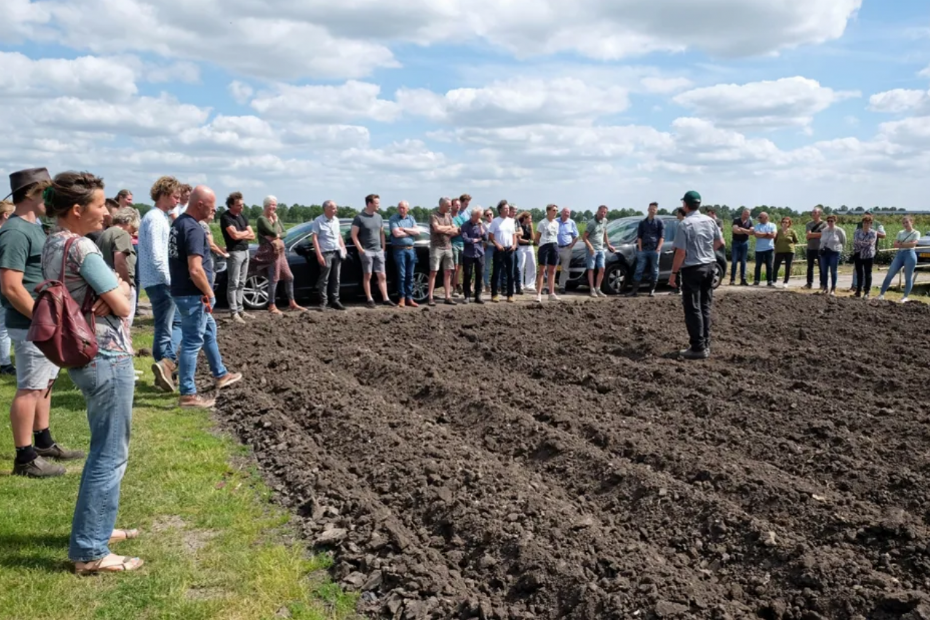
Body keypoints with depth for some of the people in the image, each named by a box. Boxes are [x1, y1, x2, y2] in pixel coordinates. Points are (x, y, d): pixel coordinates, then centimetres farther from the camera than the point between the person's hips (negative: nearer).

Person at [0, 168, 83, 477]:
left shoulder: (32, 227, 12)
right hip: (32, 326, -10)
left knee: (44, 384, 18)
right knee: (29, 389, -2)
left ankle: (43, 442, 31)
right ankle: (25, 458, 7)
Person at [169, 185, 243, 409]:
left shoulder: (179, 222, 10)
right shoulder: (194, 229, -22)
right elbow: (195, 270, -29)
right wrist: (209, 293, -15)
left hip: (182, 291, 10)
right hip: (192, 294, -10)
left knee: (209, 332, 24)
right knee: (192, 342, -3)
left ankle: (220, 375, 38)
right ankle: (188, 395, 4)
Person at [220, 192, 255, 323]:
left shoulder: (242, 216, 13)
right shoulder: (225, 217, -10)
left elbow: (252, 236, 10)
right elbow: (235, 235, -20)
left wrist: (241, 234, -7)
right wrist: (246, 232, -1)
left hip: (245, 251, 8)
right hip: (234, 253, -8)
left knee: (241, 283, 10)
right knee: (233, 284, -6)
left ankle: (240, 309, 16)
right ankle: (234, 312, -6)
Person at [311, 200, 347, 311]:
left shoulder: (336, 220, 12)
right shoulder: (318, 221, -6)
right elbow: (314, 238, -9)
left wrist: (343, 248, 10)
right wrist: (319, 255, -15)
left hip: (337, 253, 6)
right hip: (326, 253, -6)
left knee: (336, 279, 8)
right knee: (324, 279, -3)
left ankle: (335, 301, 14)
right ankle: (323, 302, 2)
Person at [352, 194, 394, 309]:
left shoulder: (379, 217, 10)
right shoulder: (359, 218, -8)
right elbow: (354, 235, -8)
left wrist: (383, 248, 10)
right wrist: (361, 250, -12)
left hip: (378, 251, 5)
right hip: (366, 251, -5)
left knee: (382, 276, 3)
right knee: (367, 275, 2)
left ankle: (385, 299, 7)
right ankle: (369, 299, 7)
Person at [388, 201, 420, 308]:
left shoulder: (411, 218, 13)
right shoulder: (393, 219, -1)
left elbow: (417, 232, 2)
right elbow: (396, 233, -14)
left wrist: (404, 229, -9)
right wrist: (411, 232, -3)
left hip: (411, 249, 5)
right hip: (399, 249, -4)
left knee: (410, 275, 6)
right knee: (401, 275, -5)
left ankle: (409, 299, 11)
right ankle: (401, 299, 0)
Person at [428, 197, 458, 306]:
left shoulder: (449, 216, 13)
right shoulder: (434, 216, -6)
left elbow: (455, 232, 9)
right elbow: (437, 228, -22)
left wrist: (443, 230, -9)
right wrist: (449, 227, -5)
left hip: (448, 247, 6)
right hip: (437, 247, -6)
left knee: (448, 273, 5)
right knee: (433, 272, -5)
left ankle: (448, 297, 9)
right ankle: (430, 297, -3)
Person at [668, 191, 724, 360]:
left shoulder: (685, 224, -16)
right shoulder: (710, 221, 3)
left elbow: (680, 252, -18)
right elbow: (720, 242, 14)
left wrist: (674, 272, -11)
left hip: (692, 268, -7)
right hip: (709, 266, 7)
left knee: (693, 309, -2)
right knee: (705, 307, 14)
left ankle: (698, 348, -2)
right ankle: (705, 344, 19)